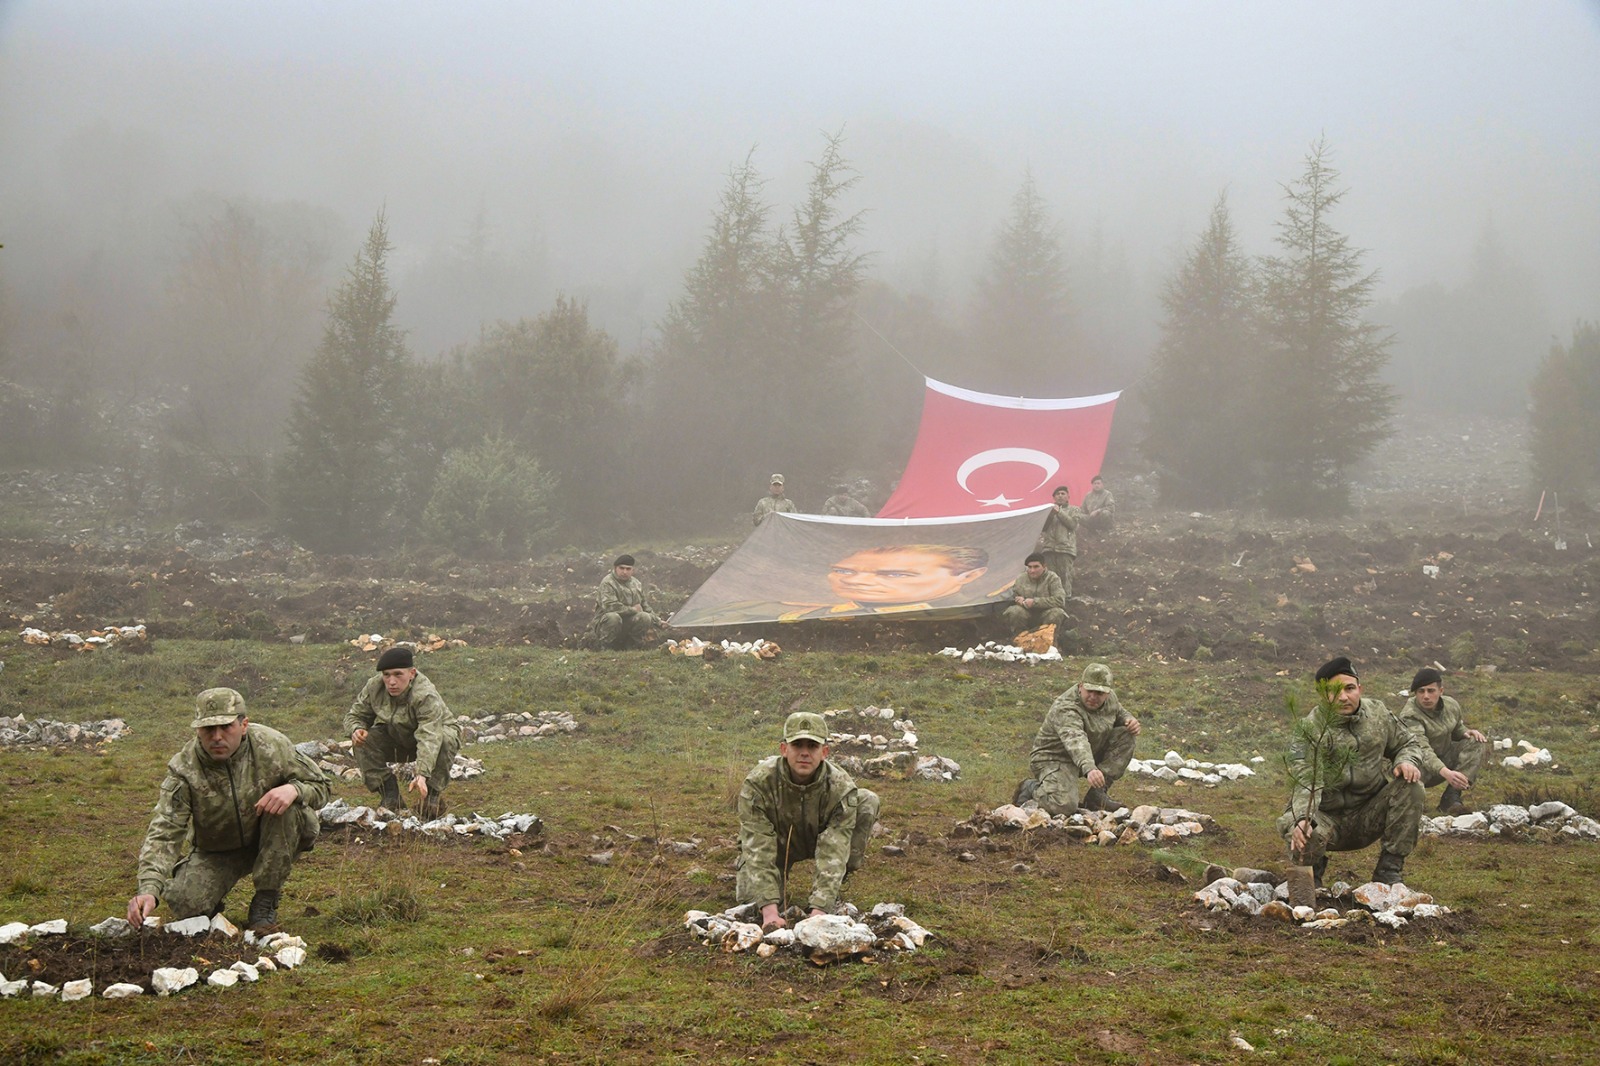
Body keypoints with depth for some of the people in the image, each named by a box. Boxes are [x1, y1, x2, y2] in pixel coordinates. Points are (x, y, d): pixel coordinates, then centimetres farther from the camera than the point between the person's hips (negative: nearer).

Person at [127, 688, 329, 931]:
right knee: (186, 904, -25)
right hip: (217, 851, -1)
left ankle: (266, 900, -16)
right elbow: (165, 833, -30)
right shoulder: (184, 770, -23)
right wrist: (149, 890, -47)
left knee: (289, 808, -31)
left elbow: (320, 785, -8)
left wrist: (293, 789, -34)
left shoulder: (272, 746, -20)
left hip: (274, 841, 1)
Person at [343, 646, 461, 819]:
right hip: (397, 741, 4)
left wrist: (422, 775, -62)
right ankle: (389, 796, -9)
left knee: (445, 740, -39)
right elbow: (355, 715, -2)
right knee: (363, 742, -22)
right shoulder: (374, 688, -18)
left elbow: (429, 739, -48)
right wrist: (356, 728, -29)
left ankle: (432, 793, -13)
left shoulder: (426, 696, -37)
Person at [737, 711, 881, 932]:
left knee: (867, 801, -22)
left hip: (819, 838, 0)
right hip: (776, 843, 0)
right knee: (750, 895, -23)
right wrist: (770, 912, -45)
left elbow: (832, 855, -36)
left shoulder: (841, 788, -32)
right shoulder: (758, 784, -33)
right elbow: (759, 851, -35)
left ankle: (828, 895, -10)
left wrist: (818, 911, -47)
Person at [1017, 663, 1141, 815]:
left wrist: (1129, 720, -4)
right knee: (1064, 806, -32)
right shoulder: (1066, 709, -30)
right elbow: (1075, 741, -48)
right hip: (1055, 759, -8)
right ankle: (1032, 788, 3)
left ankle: (1097, 794, -6)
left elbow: (1119, 713, 21)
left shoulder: (1110, 697, -3)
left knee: (1125, 736, -7)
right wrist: (1089, 769, -66)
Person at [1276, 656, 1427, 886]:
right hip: (1328, 817, -4)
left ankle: (1390, 869, -10)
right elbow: (1305, 783, -29)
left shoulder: (1378, 713, 1)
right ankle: (1313, 866, 5)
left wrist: (1407, 761, -9)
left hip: (1369, 814, 4)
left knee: (1410, 785, -18)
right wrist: (1302, 819, -49)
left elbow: (1409, 742, 17)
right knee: (1304, 840, -36)